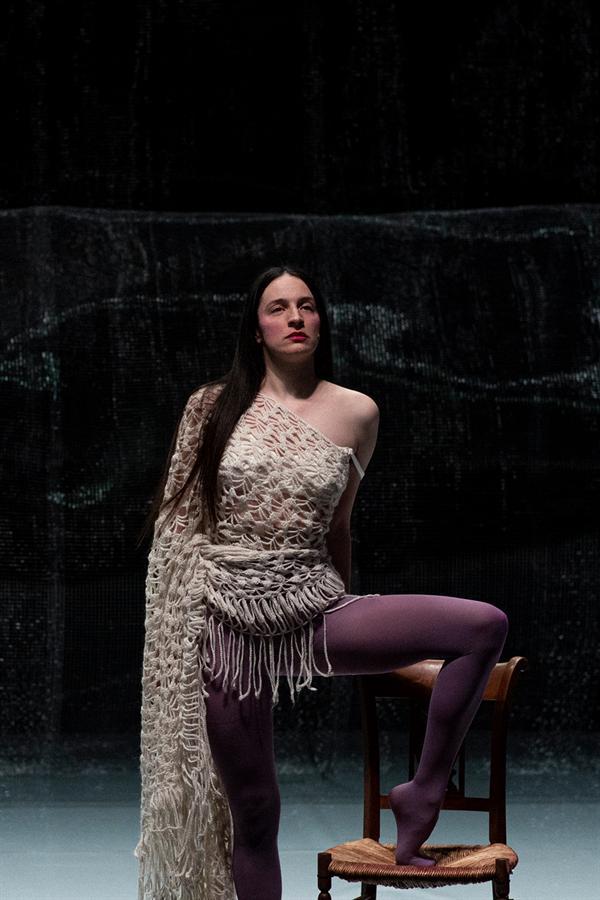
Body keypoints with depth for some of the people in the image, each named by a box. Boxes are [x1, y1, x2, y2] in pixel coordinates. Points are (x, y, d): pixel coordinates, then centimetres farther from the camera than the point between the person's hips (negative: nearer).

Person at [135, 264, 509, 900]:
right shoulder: (213, 406, 2)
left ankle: (424, 793, -4)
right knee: (253, 811, 2)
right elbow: (178, 519, 9)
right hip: (228, 620, -1)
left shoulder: (356, 413, 4)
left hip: (315, 608, 1)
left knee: (484, 627, -17)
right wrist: (179, 623, 8)